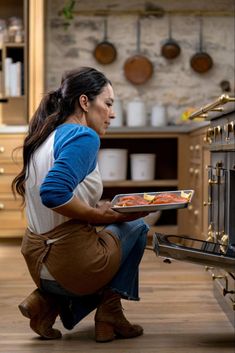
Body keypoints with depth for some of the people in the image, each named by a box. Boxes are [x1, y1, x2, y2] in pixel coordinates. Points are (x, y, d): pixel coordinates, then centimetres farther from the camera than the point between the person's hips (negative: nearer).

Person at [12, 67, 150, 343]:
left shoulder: (47, 136, 12)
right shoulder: (84, 136, -15)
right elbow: (53, 193, -29)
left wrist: (101, 210, 11)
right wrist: (98, 215, -15)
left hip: (36, 261, 8)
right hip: (72, 262, -8)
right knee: (135, 226, 20)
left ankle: (47, 301, 12)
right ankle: (109, 316, 16)